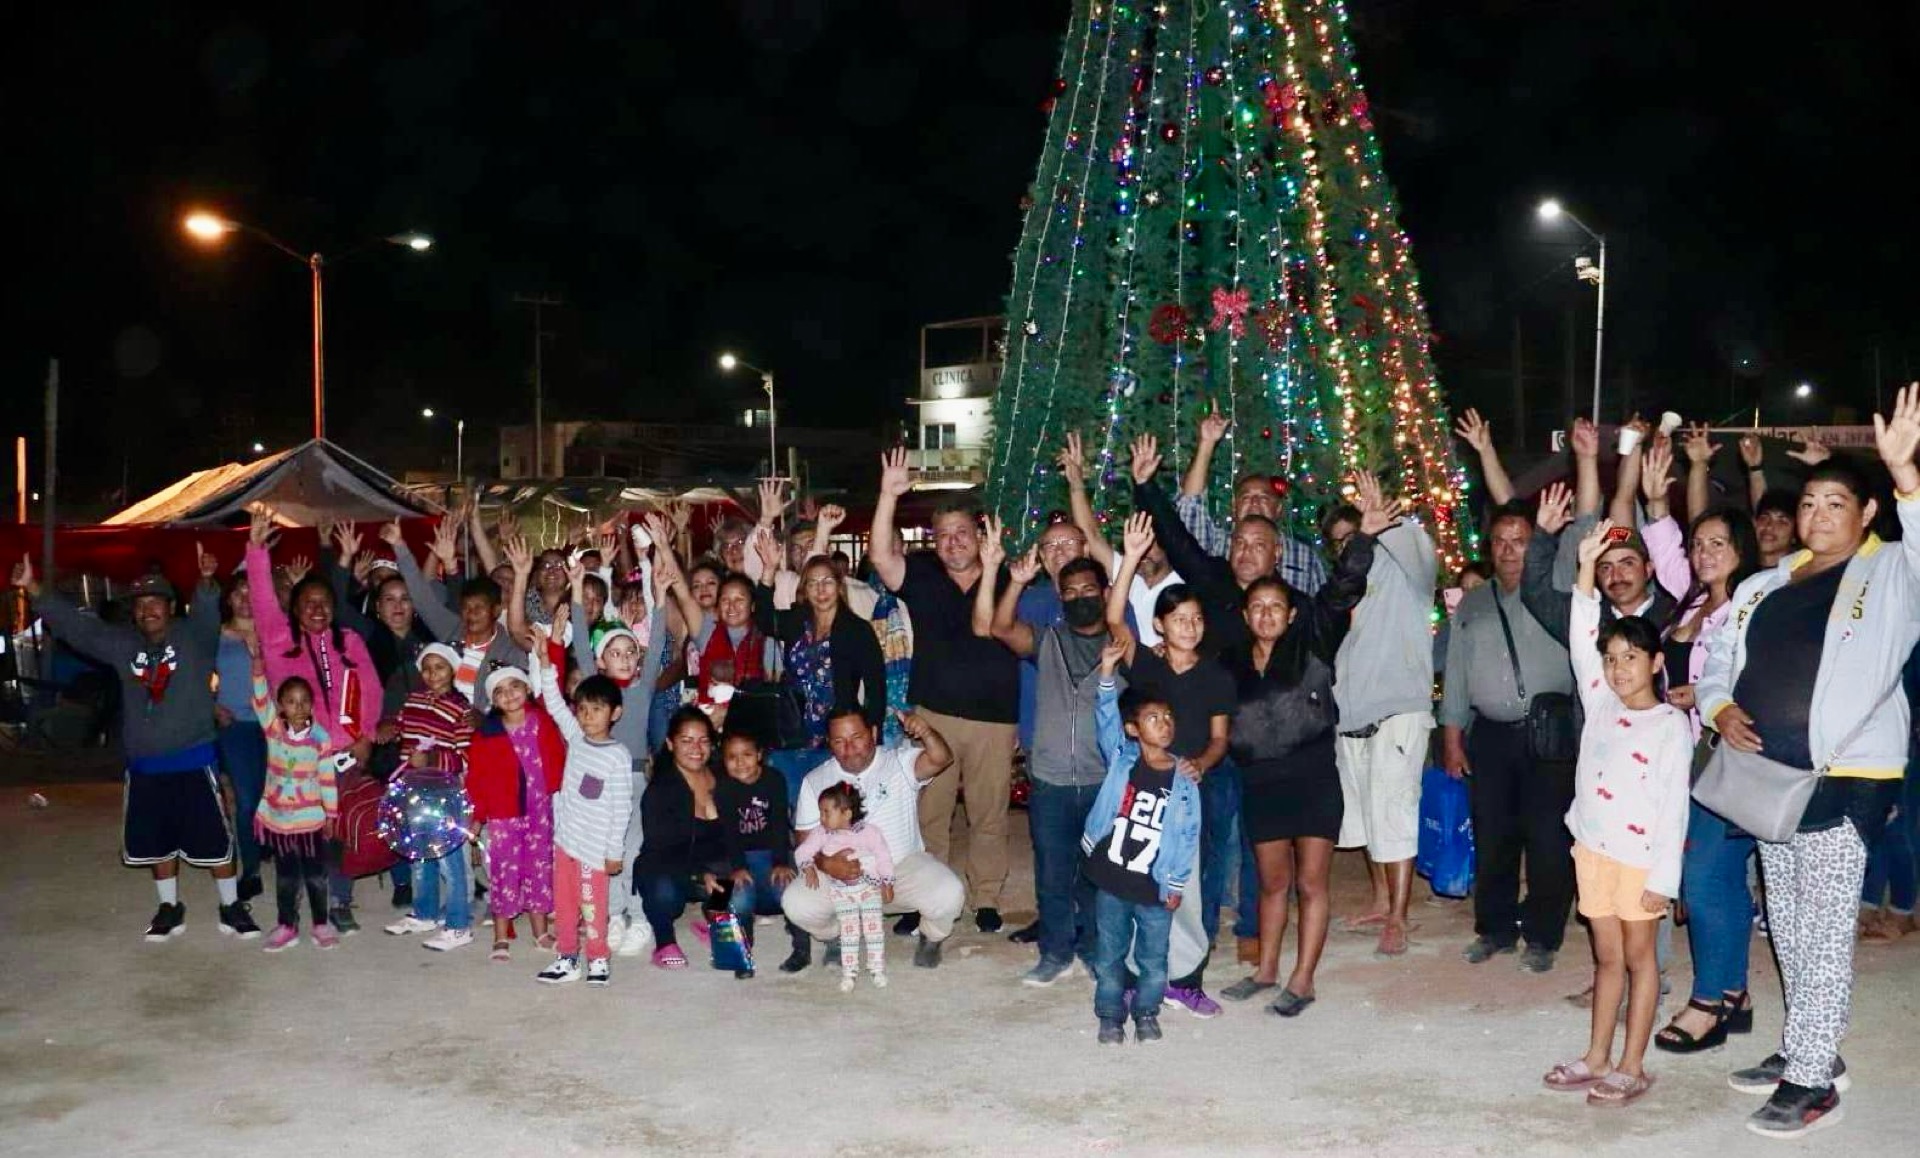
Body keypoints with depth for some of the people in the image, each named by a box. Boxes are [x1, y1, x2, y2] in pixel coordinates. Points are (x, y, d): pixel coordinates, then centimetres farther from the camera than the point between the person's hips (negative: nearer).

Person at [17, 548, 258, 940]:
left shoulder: (193, 636, -8)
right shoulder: (122, 643, 5)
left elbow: (207, 612, -28)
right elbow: (75, 625, 3)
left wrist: (206, 580, -50)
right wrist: (33, 590, -8)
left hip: (193, 761, -4)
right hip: (144, 765, 5)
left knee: (214, 837, 2)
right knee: (157, 840, 15)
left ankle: (231, 907, 15)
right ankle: (169, 908, 30)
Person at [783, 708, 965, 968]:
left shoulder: (900, 763, -4)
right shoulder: (815, 781, 3)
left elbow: (941, 759, -23)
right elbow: (806, 839, 2)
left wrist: (926, 733, -46)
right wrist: (826, 864, -21)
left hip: (904, 865, -1)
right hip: (841, 873, 2)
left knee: (948, 895, -29)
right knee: (795, 903, -25)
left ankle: (931, 940, 9)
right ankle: (839, 937, 12)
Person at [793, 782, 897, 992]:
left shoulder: (868, 832, -9)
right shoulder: (821, 834, -3)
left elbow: (883, 858, -4)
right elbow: (802, 852, -2)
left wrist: (887, 884, -3)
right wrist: (809, 868, -19)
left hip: (870, 886, -1)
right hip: (842, 891, 1)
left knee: (873, 928, 0)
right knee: (848, 931, 1)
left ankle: (878, 969, 10)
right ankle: (848, 972, 8)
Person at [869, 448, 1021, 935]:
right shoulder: (922, 575, 4)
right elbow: (882, 556, -12)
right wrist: (888, 495, -20)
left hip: (994, 716, 0)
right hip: (933, 713, 0)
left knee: (989, 814, 7)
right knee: (928, 812, 5)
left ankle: (986, 898, 19)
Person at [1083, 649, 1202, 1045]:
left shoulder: (1183, 781, -3)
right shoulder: (1121, 759, -1)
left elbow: (1188, 835, -1)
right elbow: (1106, 719, -11)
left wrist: (1176, 885, -2)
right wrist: (1107, 673, -22)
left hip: (1155, 888, 0)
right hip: (1110, 880, 0)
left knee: (1153, 960, 10)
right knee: (1109, 955, 12)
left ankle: (1146, 1013, 31)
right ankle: (1110, 1015, 28)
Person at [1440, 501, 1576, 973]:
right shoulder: (1471, 605, 15)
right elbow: (1456, 673, 14)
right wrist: (1452, 738, 11)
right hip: (1491, 736, 4)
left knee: (1547, 839, -3)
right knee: (1492, 836, 7)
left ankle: (1542, 936, 12)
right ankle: (1495, 929, 22)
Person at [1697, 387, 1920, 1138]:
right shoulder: (1766, 584, 13)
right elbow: (1716, 660, 18)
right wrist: (1721, 710, -1)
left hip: (1846, 776, -6)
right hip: (1770, 775, 6)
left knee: (1824, 929, -4)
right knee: (1787, 925, 14)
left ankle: (1811, 1079, 3)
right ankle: (1810, 1050, 28)